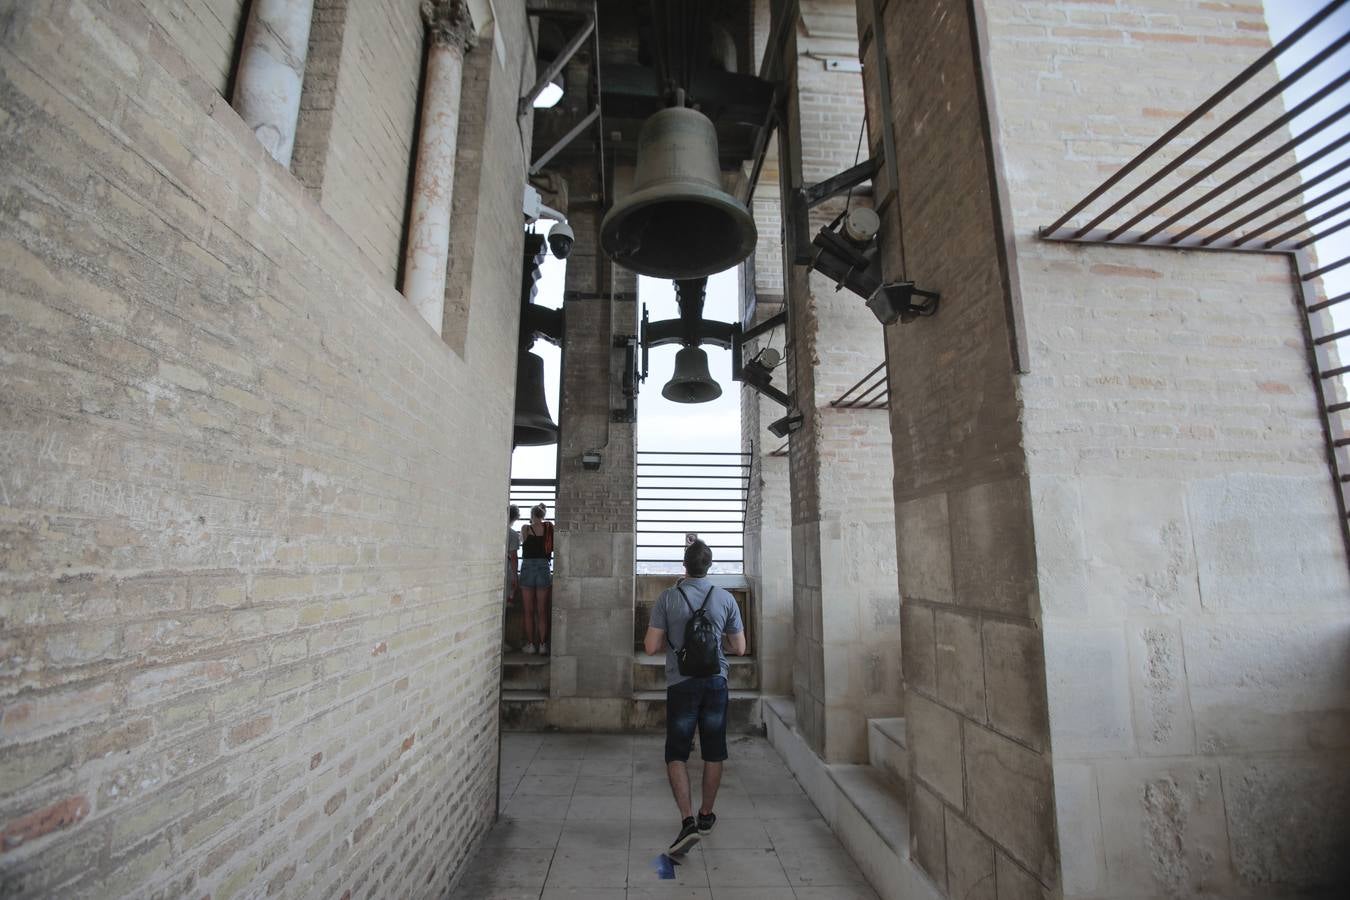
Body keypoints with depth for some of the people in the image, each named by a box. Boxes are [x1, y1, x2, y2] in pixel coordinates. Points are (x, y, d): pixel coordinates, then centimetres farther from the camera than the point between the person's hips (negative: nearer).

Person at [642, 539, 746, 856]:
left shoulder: (668, 597, -9)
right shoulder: (725, 599, -4)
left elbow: (651, 646, -8)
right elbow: (739, 648, 3)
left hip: (681, 684, -2)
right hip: (716, 681, 2)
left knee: (676, 755, 9)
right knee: (713, 753, 17)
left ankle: (688, 821, -2)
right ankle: (706, 815, 31)